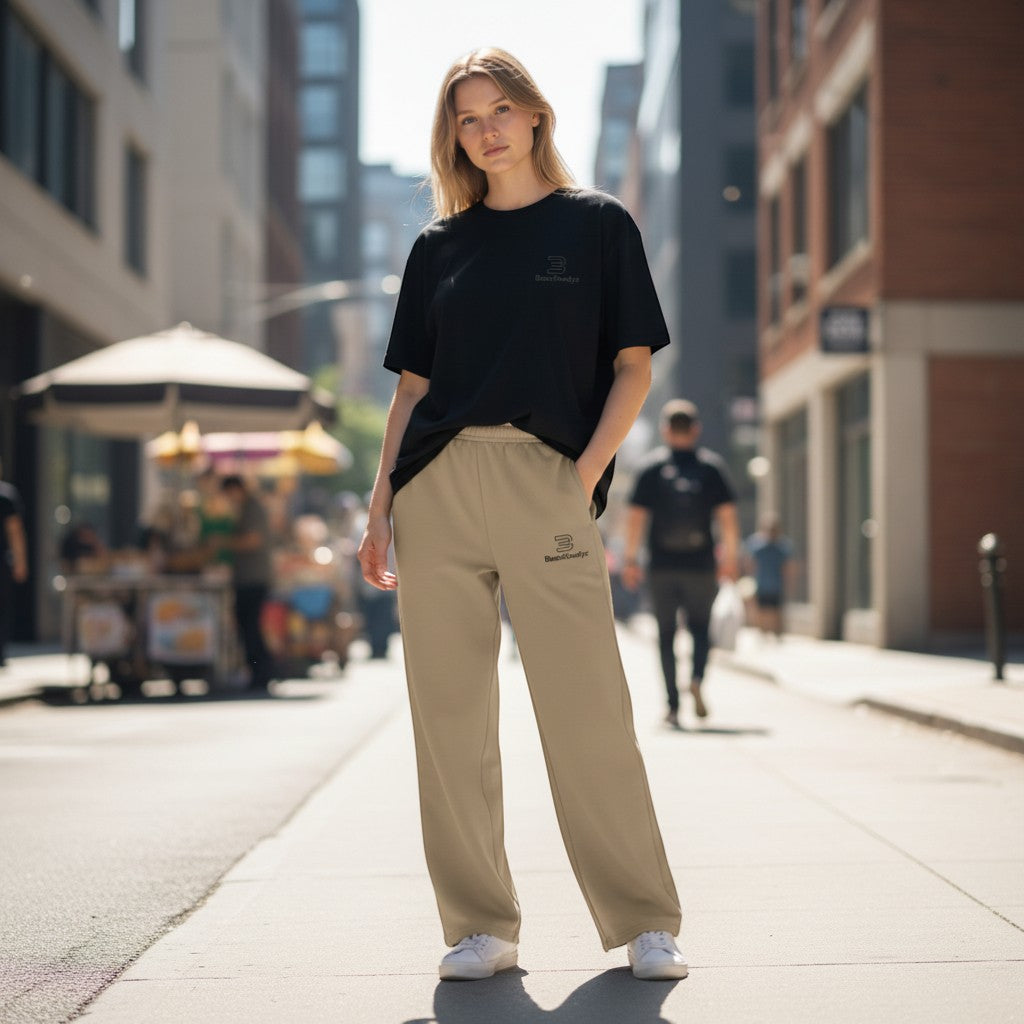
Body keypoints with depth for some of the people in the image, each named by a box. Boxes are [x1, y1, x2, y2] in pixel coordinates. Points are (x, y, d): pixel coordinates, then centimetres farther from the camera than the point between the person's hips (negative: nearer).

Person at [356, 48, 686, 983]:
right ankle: (482, 929, 11)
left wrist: (588, 473, -7)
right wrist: (382, 504, 7)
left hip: (546, 480, -3)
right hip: (437, 486, 3)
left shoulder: (597, 223, 9)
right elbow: (413, 385, 16)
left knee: (587, 710, -6)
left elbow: (633, 364, 5)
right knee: (450, 713, 2)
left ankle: (645, 923, 5)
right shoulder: (440, 246, 17)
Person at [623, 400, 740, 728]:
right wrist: (730, 556, 5)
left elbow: (636, 516, -2)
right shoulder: (711, 465, 3)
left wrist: (631, 559, 3)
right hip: (701, 565, 0)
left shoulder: (651, 466, 2)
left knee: (667, 634, 7)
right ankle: (697, 678, -15)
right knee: (700, 627, 13)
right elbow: (727, 515, -1)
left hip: (661, 566, 0)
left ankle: (673, 704, 3)